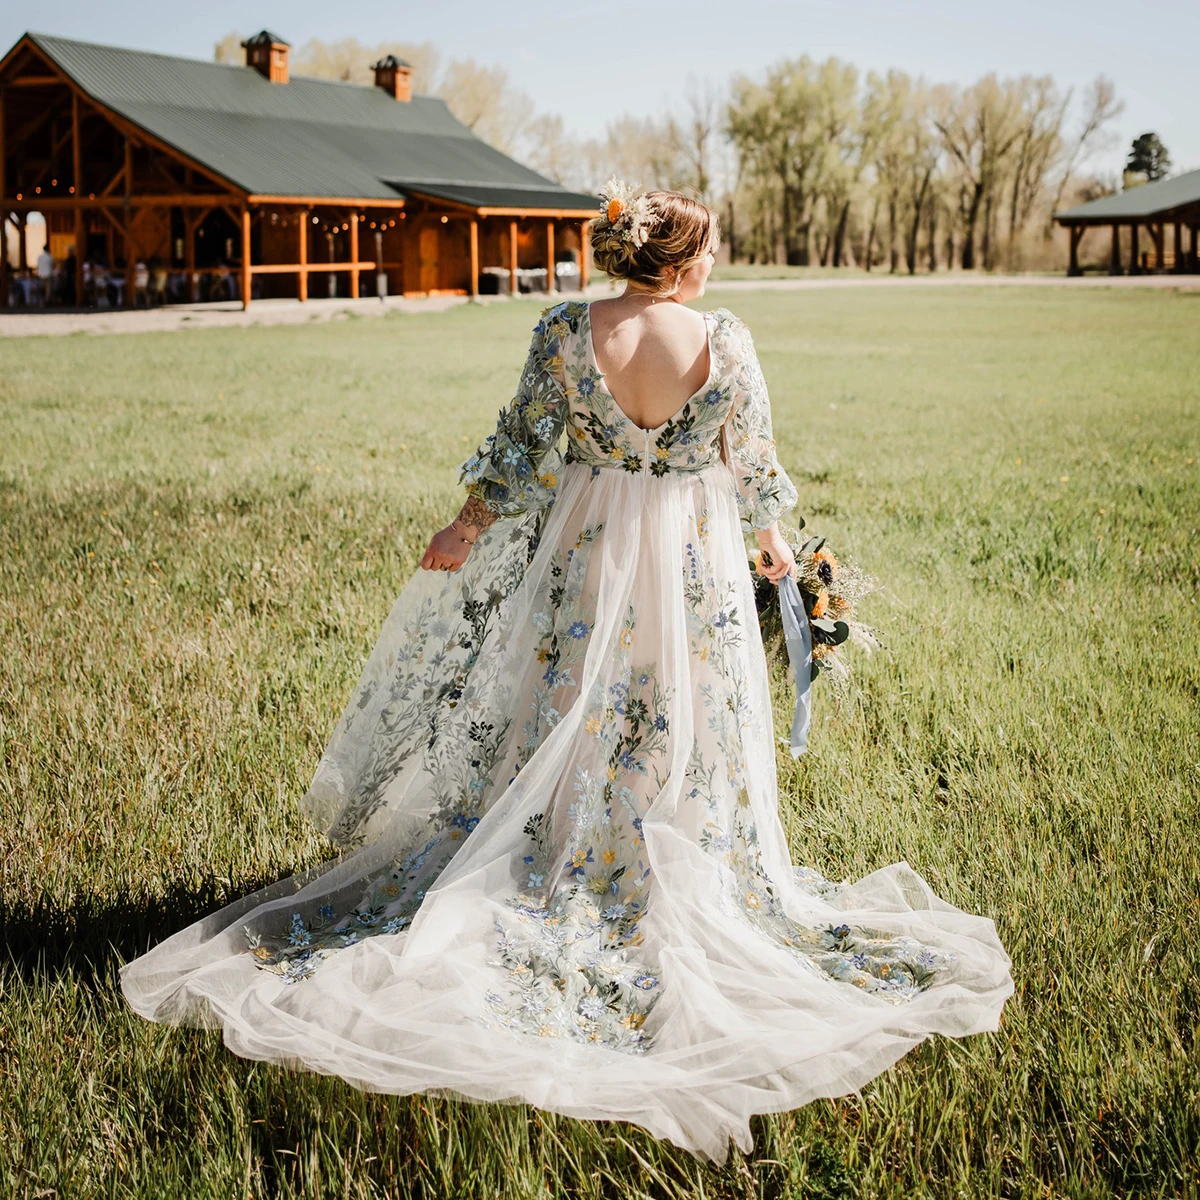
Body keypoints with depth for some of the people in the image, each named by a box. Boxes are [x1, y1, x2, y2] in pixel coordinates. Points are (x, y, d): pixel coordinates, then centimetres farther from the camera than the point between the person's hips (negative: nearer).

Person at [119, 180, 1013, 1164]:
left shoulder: (564, 331, -10)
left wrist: (466, 530, 7)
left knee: (568, 717, 14)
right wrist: (774, 541, 17)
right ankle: (682, 896, 20)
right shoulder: (726, 341, -12)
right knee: (683, 731, 11)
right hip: (695, 563, -1)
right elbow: (753, 461, -1)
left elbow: (522, 448, -6)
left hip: (584, 552, 1)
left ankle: (557, 879, 24)